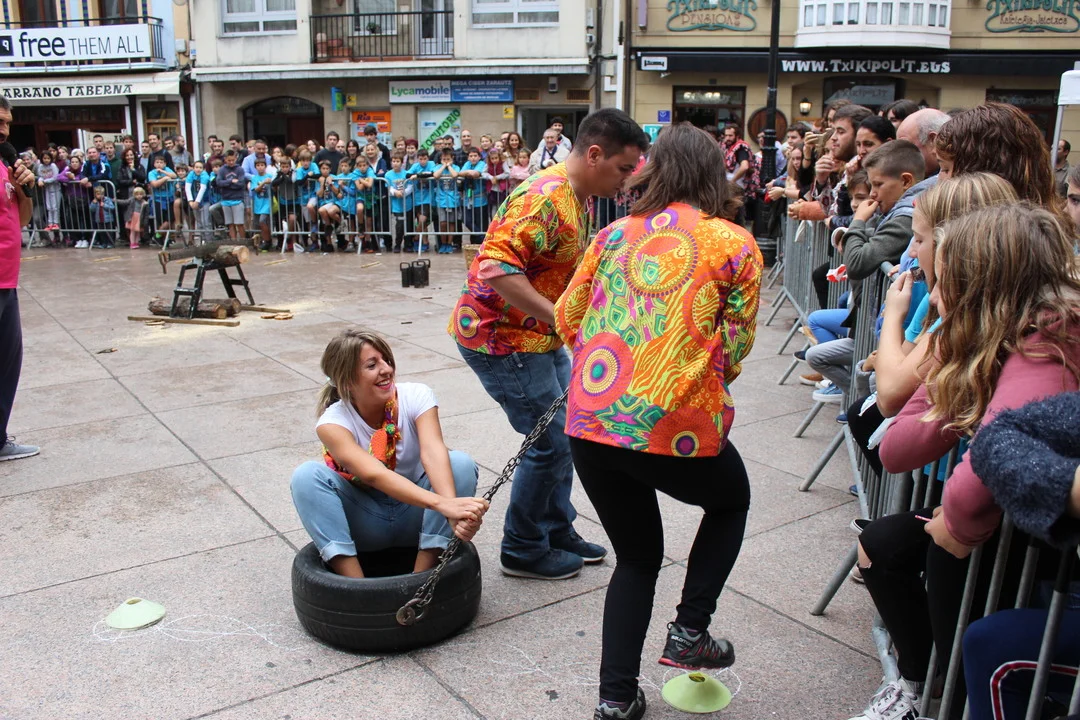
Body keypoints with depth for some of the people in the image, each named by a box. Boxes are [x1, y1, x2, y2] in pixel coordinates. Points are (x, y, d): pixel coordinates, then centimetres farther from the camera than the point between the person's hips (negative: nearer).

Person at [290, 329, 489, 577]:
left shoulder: (416, 396, -13)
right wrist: (443, 504, -52)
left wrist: (453, 508, -51)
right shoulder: (333, 422, -19)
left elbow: (432, 451, -31)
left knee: (461, 462, -26)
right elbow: (373, 474, -36)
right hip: (367, 524, -1)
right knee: (307, 475, -26)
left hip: (414, 516, 1)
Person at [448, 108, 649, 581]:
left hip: (537, 334, 10)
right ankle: (522, 550, 15)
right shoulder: (544, 198, -23)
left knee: (565, 431, 16)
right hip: (498, 336, -10)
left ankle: (557, 532, 32)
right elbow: (496, 267, -34)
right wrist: (560, 316, -34)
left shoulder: (577, 198, 10)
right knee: (552, 441, -3)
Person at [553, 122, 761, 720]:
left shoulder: (615, 234, 11)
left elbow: (566, 319, 15)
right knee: (731, 499, 31)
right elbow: (736, 346, 3)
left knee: (636, 557, 24)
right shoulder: (735, 245, 2)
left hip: (590, 419, 4)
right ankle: (689, 632, 25)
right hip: (675, 425, -3)